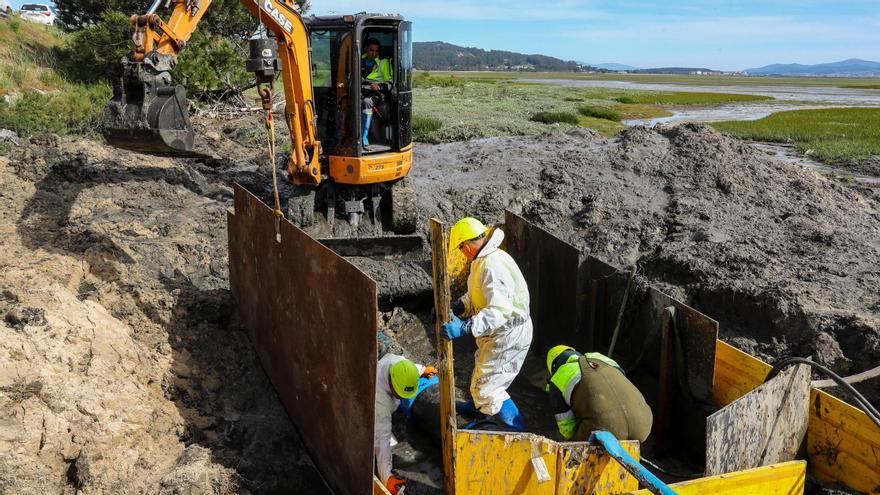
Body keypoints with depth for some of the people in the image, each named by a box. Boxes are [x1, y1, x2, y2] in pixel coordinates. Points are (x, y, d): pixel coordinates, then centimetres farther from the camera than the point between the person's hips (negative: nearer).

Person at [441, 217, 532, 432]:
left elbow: (499, 311, -37)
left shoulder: (493, 267, -29)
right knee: (482, 368, 31)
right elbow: (475, 296, 12)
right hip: (500, 332, 11)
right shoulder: (483, 260, 5)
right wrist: (455, 308, -5)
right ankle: (475, 407, 58)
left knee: (488, 387, -5)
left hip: (509, 335, -11)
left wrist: (465, 328, -42)